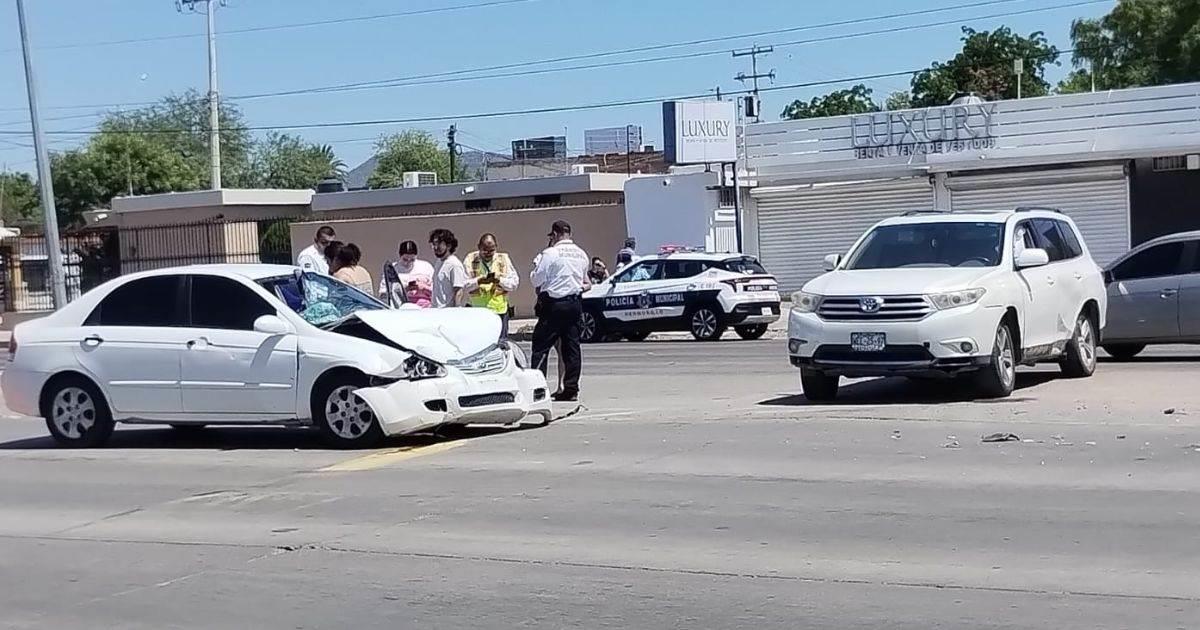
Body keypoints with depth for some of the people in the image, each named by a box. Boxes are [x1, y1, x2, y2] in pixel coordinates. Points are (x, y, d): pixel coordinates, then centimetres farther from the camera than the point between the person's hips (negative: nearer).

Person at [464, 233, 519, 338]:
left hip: (499, 310, 1)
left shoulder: (504, 259, 10)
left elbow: (514, 282, 3)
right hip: (476, 311, -1)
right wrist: (479, 281, -20)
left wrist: (499, 280, -15)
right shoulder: (470, 260, 6)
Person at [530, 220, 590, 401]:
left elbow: (536, 279, -5)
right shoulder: (582, 254, 10)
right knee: (572, 346, 8)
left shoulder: (551, 253, -10)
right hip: (575, 302, 6)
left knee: (541, 345, -1)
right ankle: (571, 389, 7)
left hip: (554, 304, -6)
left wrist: (537, 264, 11)